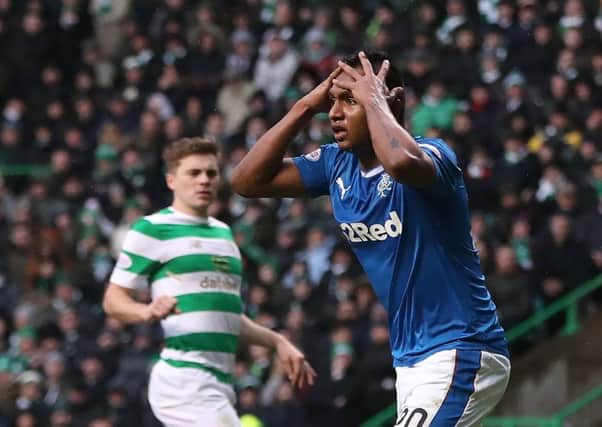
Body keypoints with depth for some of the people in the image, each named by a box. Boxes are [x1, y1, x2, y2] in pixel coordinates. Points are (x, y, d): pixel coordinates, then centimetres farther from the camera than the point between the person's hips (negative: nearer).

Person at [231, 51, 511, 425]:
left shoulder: (431, 155, -17)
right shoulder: (337, 165, 6)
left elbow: (402, 163, -42)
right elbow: (248, 181, 5)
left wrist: (373, 100, -25)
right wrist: (306, 107, 0)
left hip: (461, 355, -9)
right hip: (411, 362, 9)